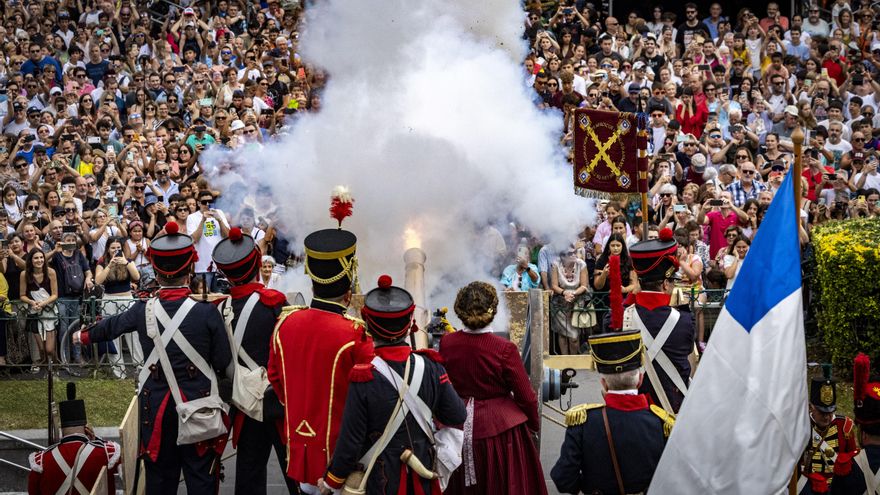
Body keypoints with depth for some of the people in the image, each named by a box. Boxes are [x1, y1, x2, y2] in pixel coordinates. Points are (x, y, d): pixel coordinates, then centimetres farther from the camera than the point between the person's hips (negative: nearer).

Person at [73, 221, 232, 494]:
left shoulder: (144, 310, -5)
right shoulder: (207, 312, -15)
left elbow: (111, 326, 15)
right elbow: (223, 361, -10)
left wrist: (84, 335, 35)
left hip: (156, 403, 3)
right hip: (197, 400, -3)